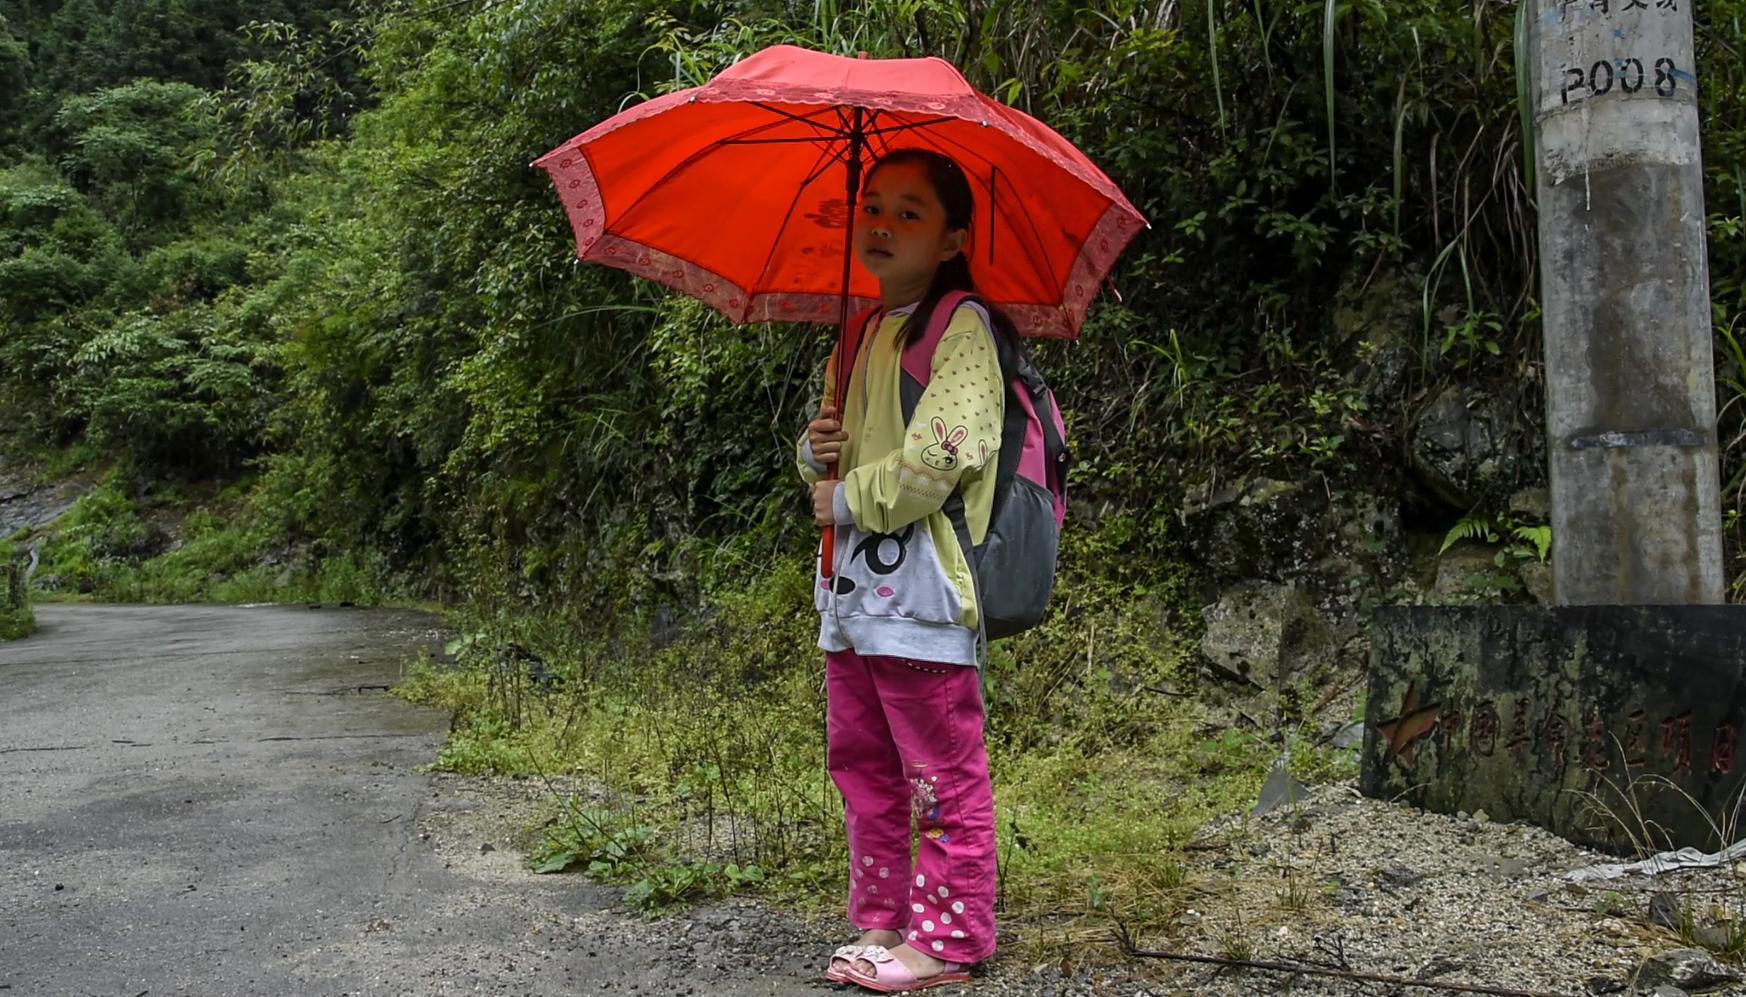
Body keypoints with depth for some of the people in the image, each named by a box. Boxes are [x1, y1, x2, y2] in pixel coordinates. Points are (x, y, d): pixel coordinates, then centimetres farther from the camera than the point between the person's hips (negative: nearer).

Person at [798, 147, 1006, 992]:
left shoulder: (961, 327, -8)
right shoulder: (862, 332, 18)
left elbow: (938, 457, -20)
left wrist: (848, 499, -9)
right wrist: (817, 450, 4)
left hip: (920, 586, -9)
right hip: (852, 586, 9)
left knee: (943, 771, -1)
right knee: (861, 762, 15)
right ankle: (883, 922, 27)